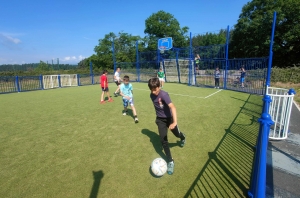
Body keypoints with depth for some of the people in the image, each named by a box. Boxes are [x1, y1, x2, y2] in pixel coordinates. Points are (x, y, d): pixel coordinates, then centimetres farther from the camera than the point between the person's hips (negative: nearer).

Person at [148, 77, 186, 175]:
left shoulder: (164, 94, -30)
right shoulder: (152, 95, -9)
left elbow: (172, 107, -43)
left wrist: (175, 122, -54)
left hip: (169, 118, -4)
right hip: (160, 119, 4)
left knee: (176, 134, 18)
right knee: (163, 140, -5)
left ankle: (182, 137, 58)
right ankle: (170, 161, 10)